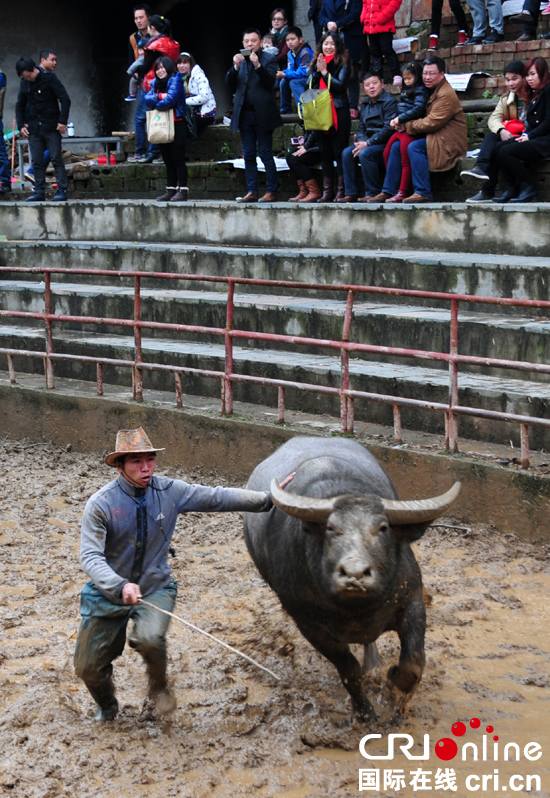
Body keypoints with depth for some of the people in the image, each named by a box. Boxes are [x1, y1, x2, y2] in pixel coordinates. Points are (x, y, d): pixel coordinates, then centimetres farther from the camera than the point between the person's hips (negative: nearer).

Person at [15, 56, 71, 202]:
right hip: (34, 128, 4)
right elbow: (20, 105, 18)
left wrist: (62, 121, -13)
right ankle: (39, 191, 7)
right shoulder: (24, 83, 8)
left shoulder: (50, 78, -6)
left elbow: (65, 100, -7)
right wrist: (21, 125, 7)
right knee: (37, 162, 3)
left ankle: (62, 190, -4)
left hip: (51, 127, -4)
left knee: (56, 159, -5)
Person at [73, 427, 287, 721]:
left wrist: (267, 499, -7)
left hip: (155, 588, 1)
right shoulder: (101, 504, -17)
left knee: (150, 638, -31)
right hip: (109, 592, 0)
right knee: (88, 668, 3)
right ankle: (107, 708, 39)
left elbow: (217, 497, -2)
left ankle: (159, 685, 4)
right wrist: (120, 586, -39)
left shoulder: (170, 492, -8)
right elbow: (90, 557, -22)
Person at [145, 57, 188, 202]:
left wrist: (155, 104, -3)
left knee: (178, 159, -7)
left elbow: (170, 100, -19)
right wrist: (159, 96, -15)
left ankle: (182, 190, -7)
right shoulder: (156, 83, 16)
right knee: (168, 160, 9)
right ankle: (170, 190, 13)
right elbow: (147, 99, 3)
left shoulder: (175, 80, -6)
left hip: (176, 124, -7)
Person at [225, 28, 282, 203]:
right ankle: (252, 192, 10)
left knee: (266, 154, -4)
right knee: (248, 155, 7)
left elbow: (270, 81, -13)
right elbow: (230, 85, 5)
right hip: (244, 114, 5)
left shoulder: (269, 59, 1)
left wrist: (257, 65, -23)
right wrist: (235, 67, -9)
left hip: (262, 114, -5)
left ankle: (271, 192, 0)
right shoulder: (239, 59, 14)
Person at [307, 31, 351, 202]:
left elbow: (340, 85, -11)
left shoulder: (342, 64, 0)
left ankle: (341, 189, -5)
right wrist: (317, 71, -5)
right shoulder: (316, 63, 16)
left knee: (339, 151, -6)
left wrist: (324, 72, -10)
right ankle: (327, 190, 9)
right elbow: (311, 86, 8)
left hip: (338, 112, -5)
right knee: (325, 152, 6)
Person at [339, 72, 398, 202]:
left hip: (386, 144, -8)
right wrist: (361, 141, -7)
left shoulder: (389, 102, -9)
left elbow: (388, 129, -18)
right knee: (347, 152, -13)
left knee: (365, 153, -31)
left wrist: (368, 143, -20)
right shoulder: (365, 104, 16)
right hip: (369, 144, 8)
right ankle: (351, 193, -12)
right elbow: (361, 128, 17)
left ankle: (373, 193, -23)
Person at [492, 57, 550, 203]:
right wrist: (525, 134, -1)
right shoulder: (534, 93, 20)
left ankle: (528, 189, -14)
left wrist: (530, 136, -12)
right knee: (499, 146, -9)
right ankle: (511, 189, -10)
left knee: (506, 151, -22)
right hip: (533, 139, 9)